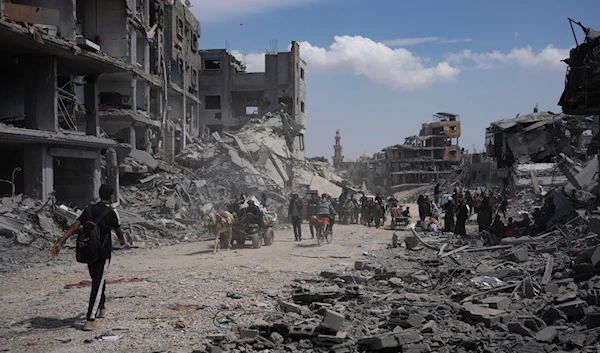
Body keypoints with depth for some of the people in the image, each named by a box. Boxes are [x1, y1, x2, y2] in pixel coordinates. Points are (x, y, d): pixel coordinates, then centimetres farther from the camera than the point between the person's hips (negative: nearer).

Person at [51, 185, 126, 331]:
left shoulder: (89, 209, 5)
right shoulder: (112, 212, -9)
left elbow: (74, 227, -2)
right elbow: (119, 232, 3)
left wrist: (60, 242, -4)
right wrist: (122, 240, 26)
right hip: (103, 253, -6)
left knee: (98, 280, 24)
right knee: (98, 284, -5)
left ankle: (101, 309, 40)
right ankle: (90, 320, -11)